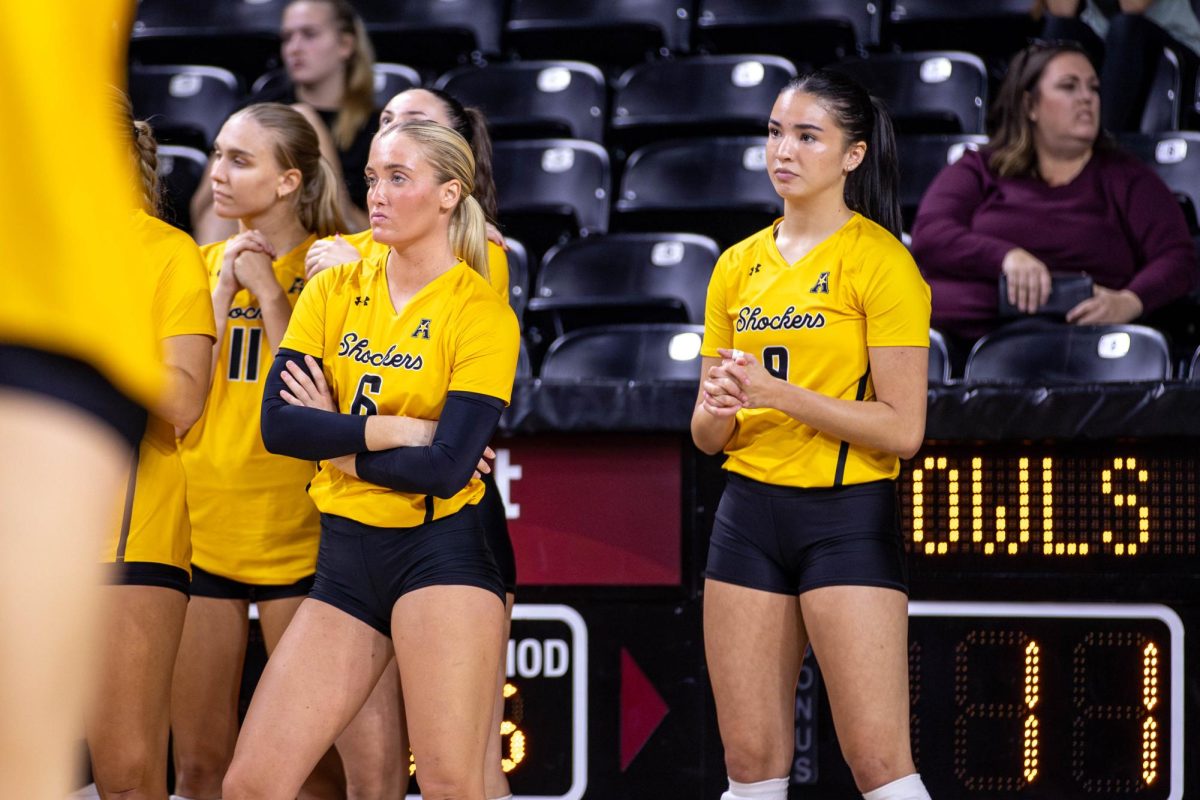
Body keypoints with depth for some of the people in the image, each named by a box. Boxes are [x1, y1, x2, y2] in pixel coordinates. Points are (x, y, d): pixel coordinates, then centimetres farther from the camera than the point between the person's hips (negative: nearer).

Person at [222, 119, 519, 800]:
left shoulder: (482, 313, -6)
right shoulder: (335, 290, 8)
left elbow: (448, 468, -16)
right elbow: (278, 423, -5)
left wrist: (338, 441, -8)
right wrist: (398, 430, -13)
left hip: (441, 550, -5)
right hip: (347, 554, 5)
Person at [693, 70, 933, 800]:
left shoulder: (880, 260, -7)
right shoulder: (739, 266, 11)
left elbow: (903, 430, -13)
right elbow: (706, 436, 13)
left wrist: (780, 394, -21)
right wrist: (719, 410, -10)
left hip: (848, 516, -5)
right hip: (749, 509, 6)